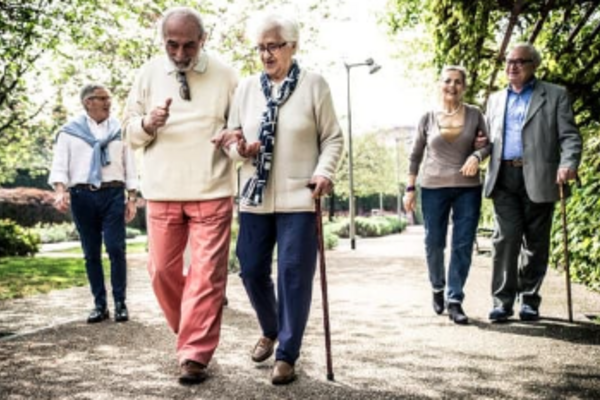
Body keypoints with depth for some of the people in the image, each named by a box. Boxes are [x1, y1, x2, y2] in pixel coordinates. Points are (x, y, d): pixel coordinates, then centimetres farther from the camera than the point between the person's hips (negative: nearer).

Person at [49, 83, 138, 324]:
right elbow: (60, 164, 1)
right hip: (82, 195, 0)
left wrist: (132, 198, 5)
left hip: (113, 194, 0)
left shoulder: (119, 130, 11)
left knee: (116, 249, -7)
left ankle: (120, 303, 2)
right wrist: (60, 190, -17)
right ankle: (100, 304, 12)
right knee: (91, 252, 4)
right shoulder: (70, 131, 7)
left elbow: (130, 166, 11)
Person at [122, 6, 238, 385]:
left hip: (212, 191, -2)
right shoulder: (149, 73, 4)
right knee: (162, 270, 9)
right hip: (162, 191, 3)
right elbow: (130, 130, 9)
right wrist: (148, 123, -14)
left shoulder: (225, 75, 0)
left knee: (207, 274, -5)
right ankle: (190, 329, 33)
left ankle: (195, 355, 3)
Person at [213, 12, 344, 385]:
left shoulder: (315, 85, -1)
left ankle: (287, 354, 11)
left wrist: (325, 171, -16)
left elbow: (333, 138, 0)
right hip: (254, 197, 4)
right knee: (252, 270, 9)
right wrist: (239, 148, -11)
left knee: (294, 275, -2)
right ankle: (270, 331, 36)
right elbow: (231, 134, 12)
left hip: (298, 199, -4)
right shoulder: (246, 88, 8)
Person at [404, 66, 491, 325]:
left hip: (468, 188, 0)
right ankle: (437, 288, 32)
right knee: (434, 243, 6)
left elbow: (487, 144, 11)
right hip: (434, 187, 0)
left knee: (463, 245, -2)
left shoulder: (474, 115, 3)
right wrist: (410, 189, 4)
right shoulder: (428, 118, 4)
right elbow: (415, 155, 9)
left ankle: (454, 301, 7)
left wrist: (477, 156, -12)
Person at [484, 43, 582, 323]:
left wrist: (568, 163, -19)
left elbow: (569, 136, -1)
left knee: (535, 242, 3)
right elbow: (489, 138, 27)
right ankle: (503, 300, -4)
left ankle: (529, 299, 15)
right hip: (504, 177, 2)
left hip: (538, 178, -2)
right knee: (506, 236, -9)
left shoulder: (555, 95, 8)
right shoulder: (496, 100, 20)